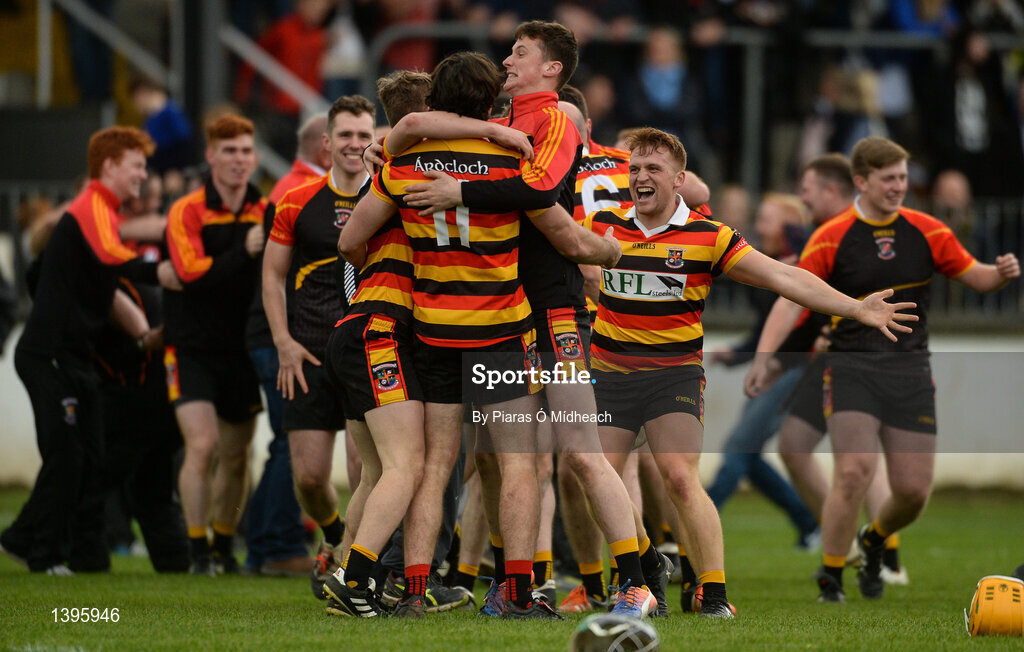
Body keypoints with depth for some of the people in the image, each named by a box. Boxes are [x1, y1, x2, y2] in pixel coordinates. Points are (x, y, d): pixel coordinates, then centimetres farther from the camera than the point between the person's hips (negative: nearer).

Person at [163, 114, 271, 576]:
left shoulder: (266, 212, 5)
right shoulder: (186, 212, -8)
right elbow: (192, 273, -21)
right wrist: (243, 252, -29)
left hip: (242, 347, 4)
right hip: (193, 347, -4)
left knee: (235, 456, 9)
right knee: (202, 444, -15)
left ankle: (224, 548, 24)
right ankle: (198, 551, -7)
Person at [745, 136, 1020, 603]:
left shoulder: (927, 232, 5)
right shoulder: (832, 238, -3)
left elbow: (974, 277, 12)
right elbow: (792, 299, -6)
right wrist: (763, 358, -18)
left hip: (910, 371, 3)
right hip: (851, 367, -3)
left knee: (913, 490, -1)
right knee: (855, 472, -20)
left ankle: (874, 539, 34)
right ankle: (830, 578, -3)